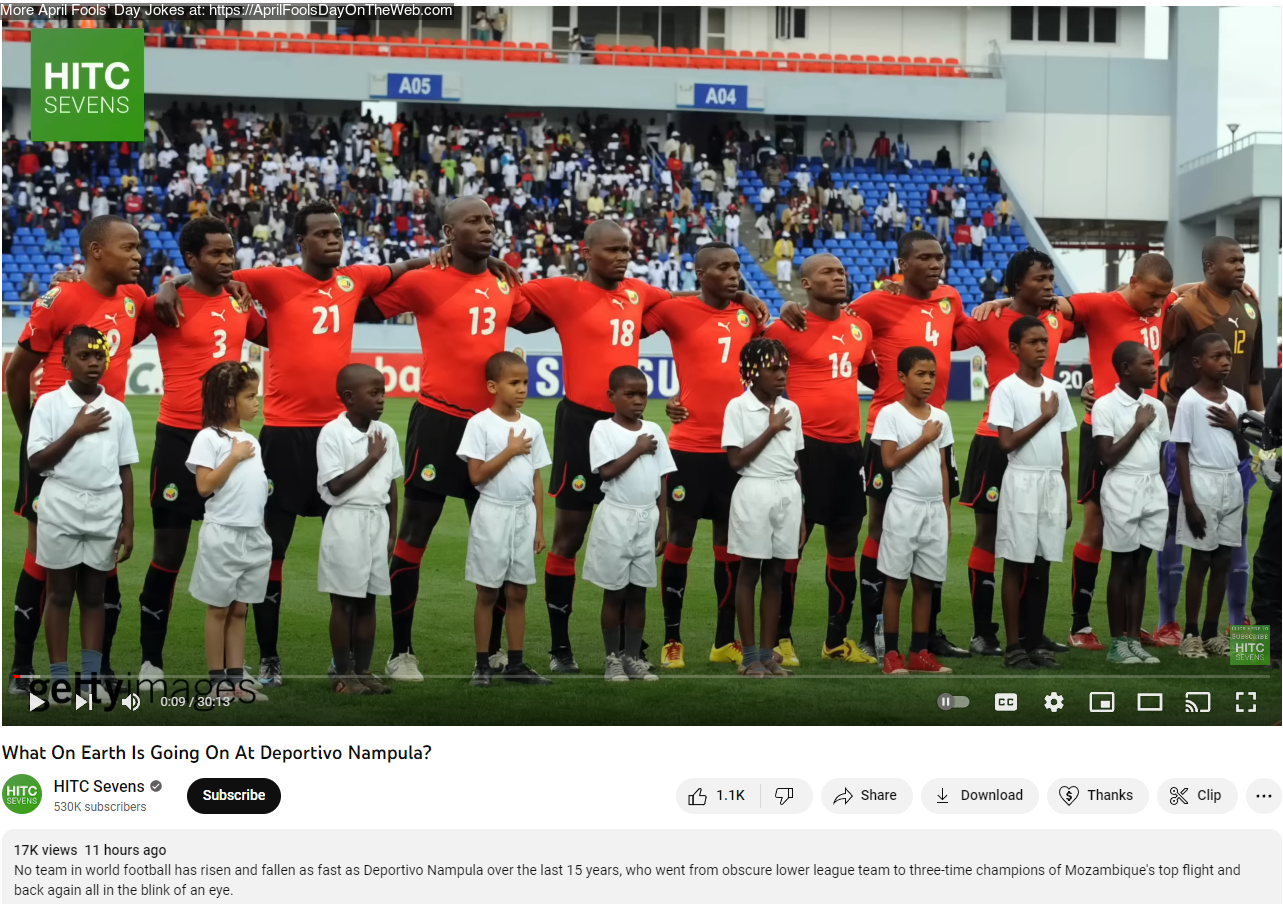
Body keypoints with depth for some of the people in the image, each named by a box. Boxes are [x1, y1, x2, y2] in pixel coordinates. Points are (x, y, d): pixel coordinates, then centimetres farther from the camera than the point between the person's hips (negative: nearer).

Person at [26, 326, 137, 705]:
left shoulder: (118, 410, 5)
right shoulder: (49, 404, -3)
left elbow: (125, 470, 8)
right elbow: (36, 462, -7)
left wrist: (128, 524, 4)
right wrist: (76, 430, -14)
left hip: (105, 514, 3)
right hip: (61, 512, -3)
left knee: (94, 595, 8)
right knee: (59, 595, 5)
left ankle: (91, 677, 13)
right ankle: (59, 679, 9)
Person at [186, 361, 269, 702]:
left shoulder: (251, 440, 12)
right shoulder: (209, 438, -9)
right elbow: (204, 486, -16)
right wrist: (234, 457, -15)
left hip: (254, 535, 6)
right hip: (223, 535, -6)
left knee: (240, 610, 10)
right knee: (219, 609, 3)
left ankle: (237, 678, 13)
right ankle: (218, 681, 8)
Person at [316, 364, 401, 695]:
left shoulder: (386, 433, 6)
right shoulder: (332, 433, -11)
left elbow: (391, 486, 12)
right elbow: (335, 486, -16)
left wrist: (392, 532, 11)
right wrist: (371, 458, -14)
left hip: (378, 522, 5)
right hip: (346, 523, -5)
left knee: (368, 600, 10)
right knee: (344, 602, 1)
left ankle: (363, 670, 16)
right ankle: (344, 674, 7)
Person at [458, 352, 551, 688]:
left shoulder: (532, 427, 6)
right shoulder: (480, 423, -9)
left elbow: (537, 480, 9)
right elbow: (477, 475, -14)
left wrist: (539, 526, 7)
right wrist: (511, 450, -13)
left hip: (524, 515, 4)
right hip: (493, 515, -4)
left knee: (517, 594, 8)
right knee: (488, 593, 2)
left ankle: (516, 663, 13)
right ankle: (483, 664, 9)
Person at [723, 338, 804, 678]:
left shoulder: (791, 408, 10)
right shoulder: (738, 407, -5)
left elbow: (795, 463, 13)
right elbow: (736, 460, -11)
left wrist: (800, 512, 11)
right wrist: (771, 431, -11)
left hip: (788, 493, 5)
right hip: (754, 492, -5)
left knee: (776, 574, 7)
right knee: (749, 573, 1)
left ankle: (768, 653, 12)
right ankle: (750, 657, 6)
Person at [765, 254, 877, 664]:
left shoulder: (860, 328, 11)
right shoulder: (788, 328, -7)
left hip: (848, 446, 6)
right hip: (805, 445, -6)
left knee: (845, 543, 11)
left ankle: (837, 638, 21)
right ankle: (780, 636, 7)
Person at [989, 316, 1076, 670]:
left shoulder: (1057, 389, 11)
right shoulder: (1007, 389, -6)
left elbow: (1064, 447, 14)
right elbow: (1007, 443, -14)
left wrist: (1067, 497, 12)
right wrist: (1044, 416, -11)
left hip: (1053, 483, 5)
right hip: (1022, 483, -5)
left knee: (1043, 565, 7)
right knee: (1017, 565, -1)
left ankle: (1035, 643, 12)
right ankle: (1014, 645, 3)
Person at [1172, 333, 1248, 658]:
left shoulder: (1236, 400, 7)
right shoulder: (1189, 401, -9)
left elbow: (1244, 452, 12)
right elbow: (1181, 453, -10)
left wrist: (1235, 427, -7)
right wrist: (1189, 501, -14)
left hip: (1232, 484, 5)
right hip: (1203, 484, -5)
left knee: (1223, 560, 8)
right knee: (1201, 561, -1)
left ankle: (1212, 632, 16)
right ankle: (1191, 634, 6)